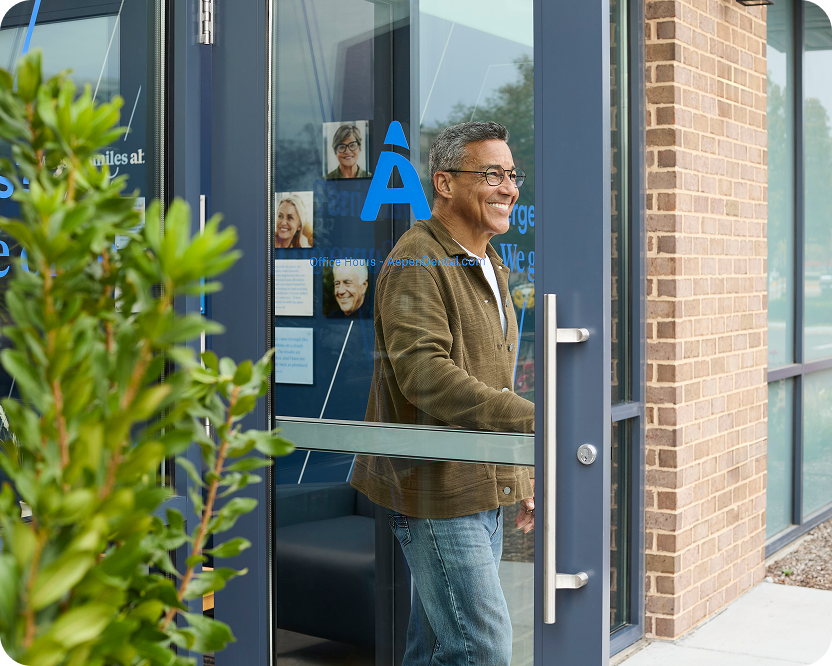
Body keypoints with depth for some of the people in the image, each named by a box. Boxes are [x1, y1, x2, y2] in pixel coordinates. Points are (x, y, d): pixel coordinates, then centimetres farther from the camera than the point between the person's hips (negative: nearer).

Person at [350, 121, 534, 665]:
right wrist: (528, 420, -33)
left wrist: (521, 474, 22)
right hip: (438, 488, -9)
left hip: (485, 490, 9)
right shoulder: (418, 261, -13)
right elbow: (424, 371, -26)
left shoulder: (491, 267, 19)